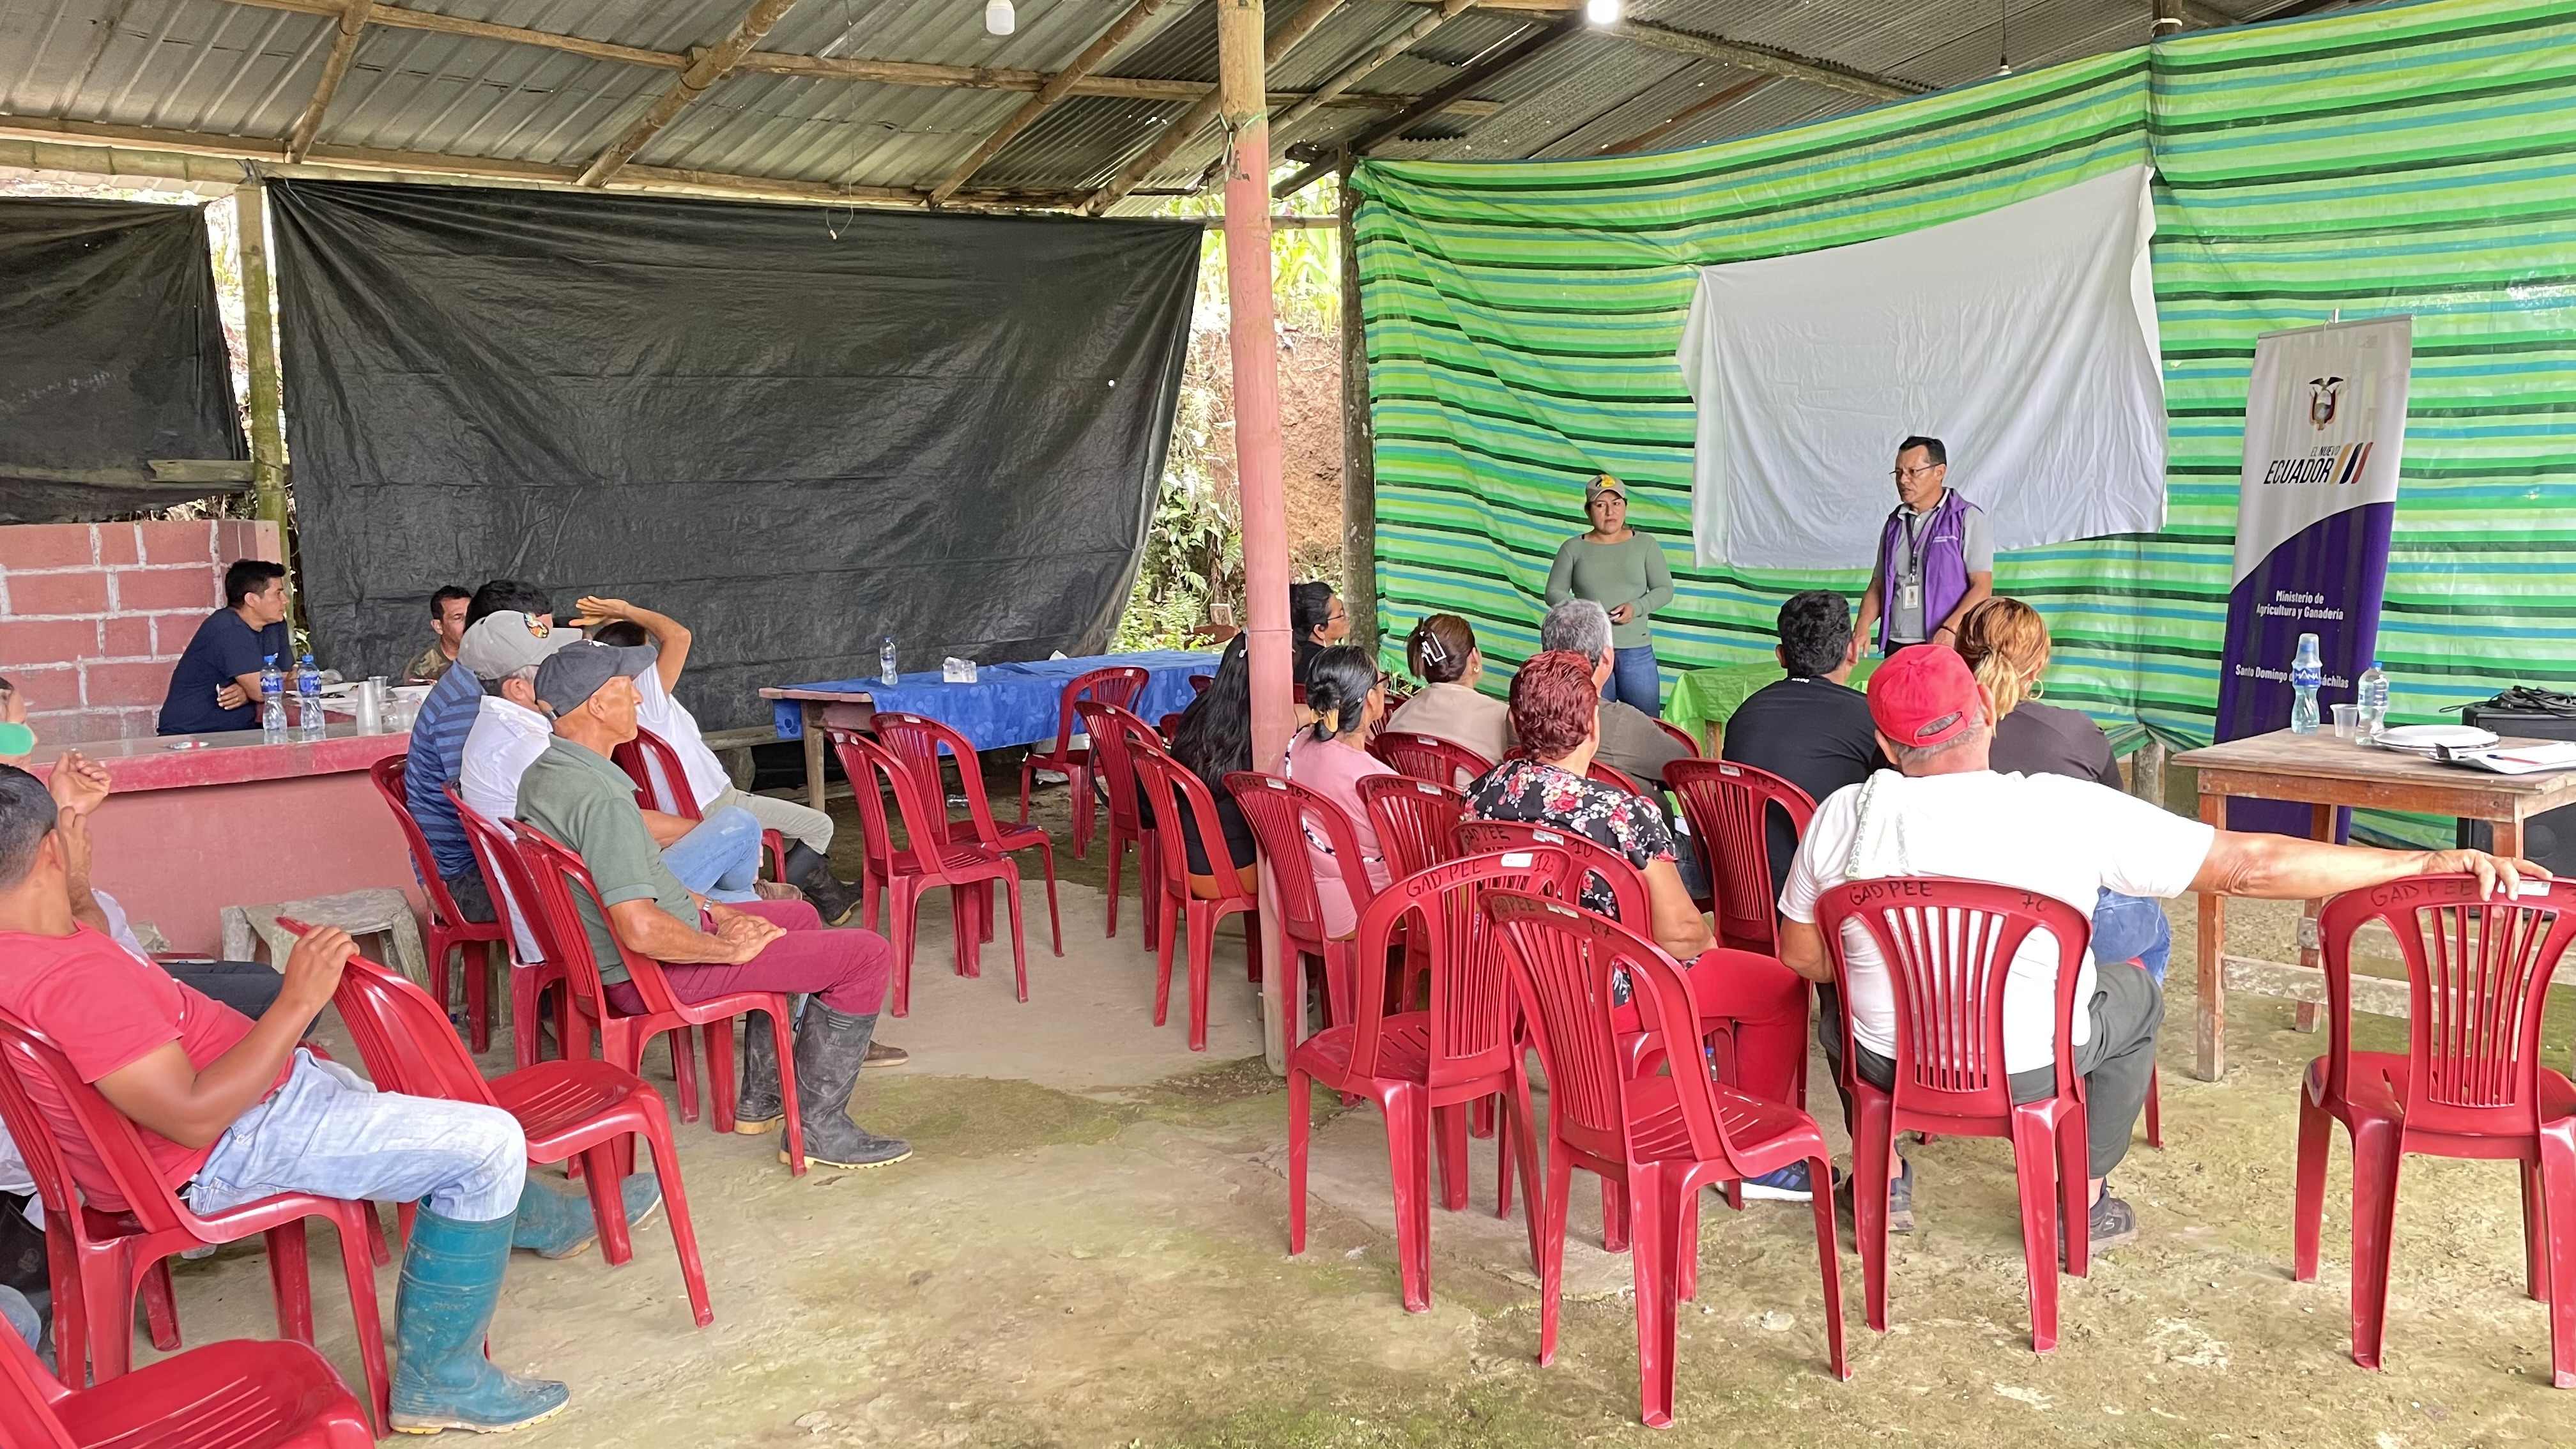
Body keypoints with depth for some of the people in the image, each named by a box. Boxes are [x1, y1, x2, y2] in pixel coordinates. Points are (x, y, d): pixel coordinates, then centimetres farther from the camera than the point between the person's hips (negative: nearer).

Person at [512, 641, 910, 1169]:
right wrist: (731, 948, -18)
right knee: (868, 955, -8)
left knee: (799, 918, 31)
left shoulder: (542, 775, 5)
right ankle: (820, 1126, 1)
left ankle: (762, 1099, 35)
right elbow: (642, 931, -34)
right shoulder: (599, 798, -28)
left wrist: (714, 910, 12)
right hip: (653, 973, -11)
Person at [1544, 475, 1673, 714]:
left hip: (1636, 649, 1)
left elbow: (1665, 590, 5)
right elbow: (1554, 592, 5)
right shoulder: (1573, 548, 5)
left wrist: (1636, 607, -13)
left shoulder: (1646, 544, 5)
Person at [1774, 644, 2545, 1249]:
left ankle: (1884, 1180, 35)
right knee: (2136, 994, 29)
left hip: (1890, 1063, 1)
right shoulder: (2068, 812, -20)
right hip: (2029, 1067, 0)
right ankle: (2085, 1203, 35)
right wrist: (2426, 863, -10)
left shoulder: (1844, 816, -16)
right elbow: (2251, 865, -18)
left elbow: (1801, 956, -4)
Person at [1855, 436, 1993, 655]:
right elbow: (1878, 585, 19)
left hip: (1949, 645, -4)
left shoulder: (1968, 518, 1)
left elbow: (1982, 586, -6)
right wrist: (1864, 625, -1)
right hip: (1896, 645, 5)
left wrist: (1950, 629, -20)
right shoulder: (1894, 524, 18)